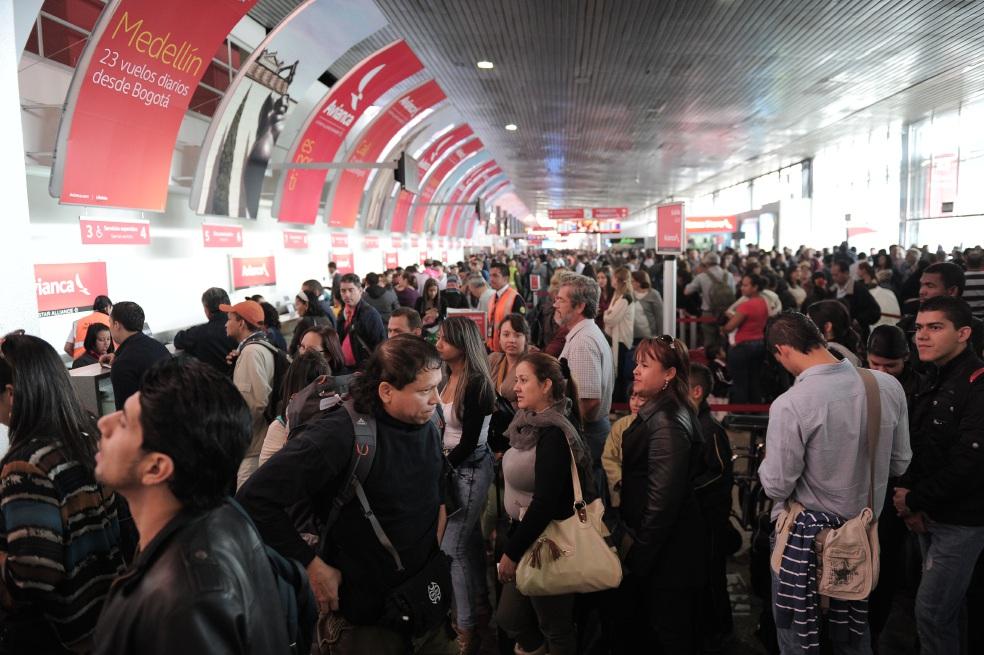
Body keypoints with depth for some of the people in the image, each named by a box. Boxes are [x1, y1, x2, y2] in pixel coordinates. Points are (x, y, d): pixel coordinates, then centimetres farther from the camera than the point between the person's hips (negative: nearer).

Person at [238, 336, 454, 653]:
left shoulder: (429, 429, -4)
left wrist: (435, 549, 5)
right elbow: (256, 498, -26)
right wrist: (311, 566, -22)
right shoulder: (342, 435, -26)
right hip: (367, 614, -6)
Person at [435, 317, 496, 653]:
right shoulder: (449, 376, 3)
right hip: (453, 464, 8)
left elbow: (469, 443, -20)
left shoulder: (476, 384, -20)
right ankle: (481, 606, 36)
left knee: (452, 547, -2)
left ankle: (467, 628, 13)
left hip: (471, 468, -8)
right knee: (469, 538, 19)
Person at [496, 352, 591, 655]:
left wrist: (511, 552, -16)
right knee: (509, 618, 17)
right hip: (526, 535, 8)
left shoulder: (554, 434, -22)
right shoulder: (530, 425, 5)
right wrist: (511, 542, 10)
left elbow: (545, 502, -24)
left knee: (554, 627, 10)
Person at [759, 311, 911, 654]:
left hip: (804, 536, -5)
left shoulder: (790, 404, -27)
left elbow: (777, 487, -20)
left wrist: (768, 458, 0)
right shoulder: (889, 386, -9)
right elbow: (900, 463, 3)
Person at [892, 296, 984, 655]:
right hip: (930, 515, 8)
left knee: (931, 611, -1)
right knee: (944, 609, 20)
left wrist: (914, 500, -14)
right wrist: (907, 495, -3)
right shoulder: (932, 382, 10)